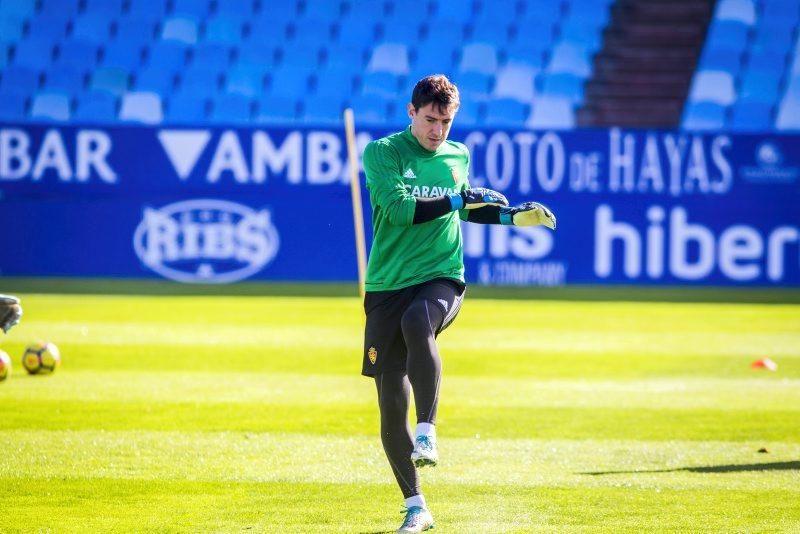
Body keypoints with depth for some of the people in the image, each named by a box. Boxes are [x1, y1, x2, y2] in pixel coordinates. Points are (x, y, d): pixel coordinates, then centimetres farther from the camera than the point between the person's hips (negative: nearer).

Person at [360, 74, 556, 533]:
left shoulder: (459, 156, 12)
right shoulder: (383, 153, -1)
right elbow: (398, 208, -16)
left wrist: (515, 217, 21)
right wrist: (457, 199, -12)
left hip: (441, 278, 1)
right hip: (388, 285, -1)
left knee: (417, 321, -38)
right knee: (391, 401, -2)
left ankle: (427, 432, -32)